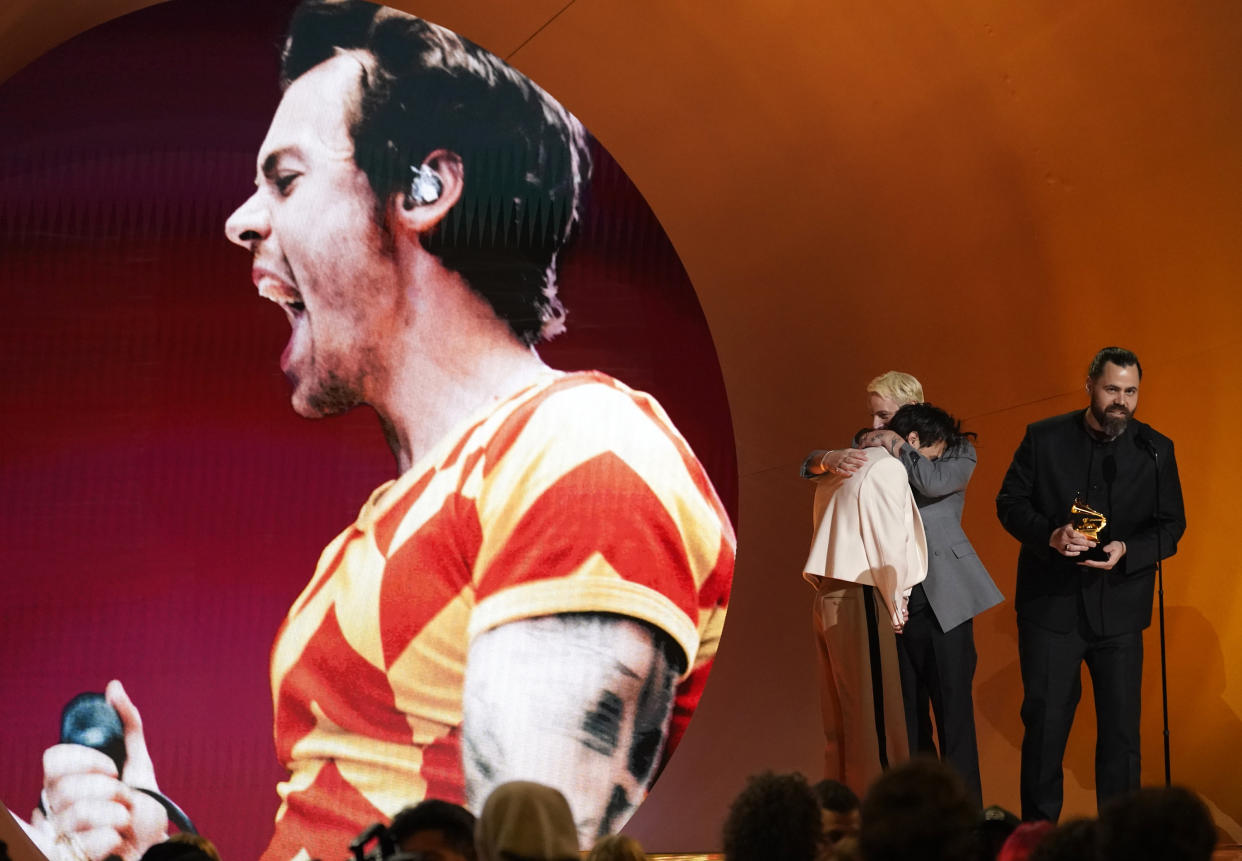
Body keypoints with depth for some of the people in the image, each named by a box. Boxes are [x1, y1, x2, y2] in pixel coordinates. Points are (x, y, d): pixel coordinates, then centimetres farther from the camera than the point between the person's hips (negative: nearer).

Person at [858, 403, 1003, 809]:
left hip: (943, 601, -2)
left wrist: (896, 446, -12)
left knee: (953, 707, -2)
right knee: (899, 711, 6)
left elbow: (934, 483, -19)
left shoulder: (959, 455, 1)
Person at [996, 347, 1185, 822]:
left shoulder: (1155, 450, 2)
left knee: (1121, 727, 4)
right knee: (1045, 721, 4)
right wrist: (1049, 536, -17)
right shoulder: (1043, 439, 0)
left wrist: (1127, 550, -17)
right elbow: (1009, 502, 2)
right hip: (1050, 605, -1)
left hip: (1120, 610, 1)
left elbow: (1171, 525, 2)